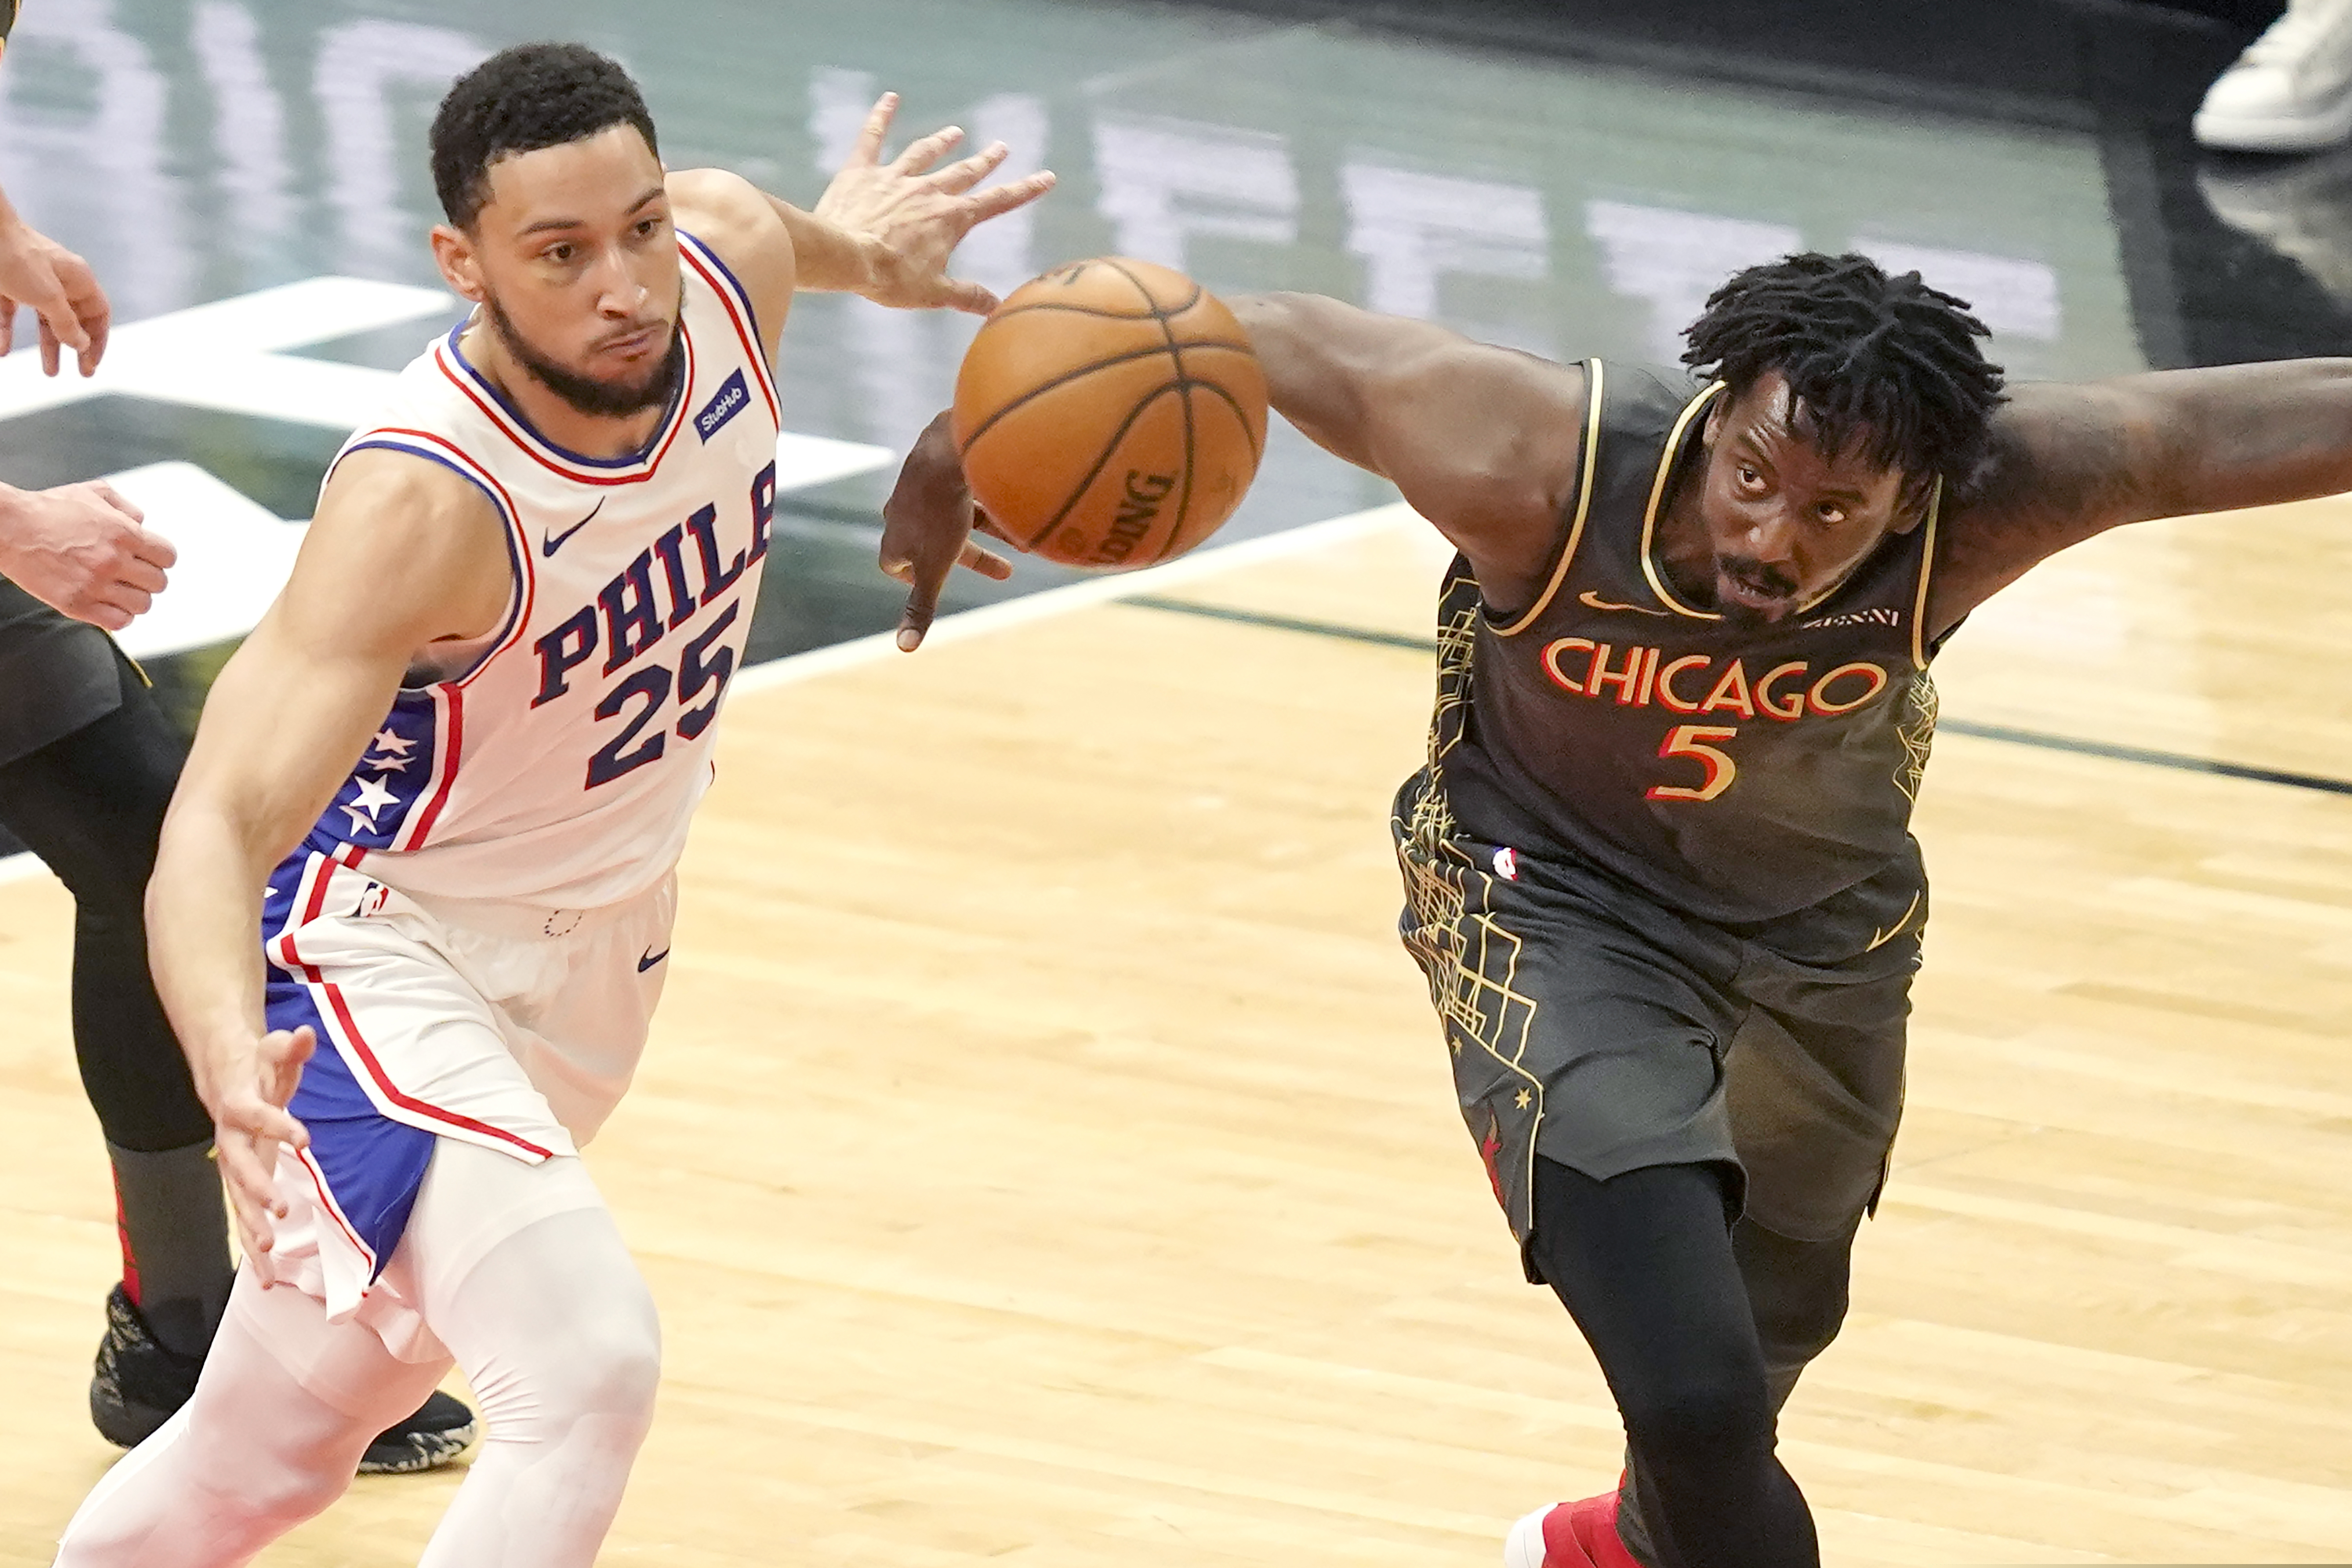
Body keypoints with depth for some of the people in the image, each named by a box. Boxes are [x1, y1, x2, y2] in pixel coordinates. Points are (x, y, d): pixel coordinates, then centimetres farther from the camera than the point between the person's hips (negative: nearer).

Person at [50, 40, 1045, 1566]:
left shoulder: (729, 257, -14)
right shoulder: (424, 501, -34)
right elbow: (219, 824, -42)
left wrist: (846, 251, 35)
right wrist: (231, 1053, -61)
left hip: (596, 946, 8)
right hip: (393, 957, -8)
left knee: (286, 1441, 17)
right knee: (592, 1358, -29)